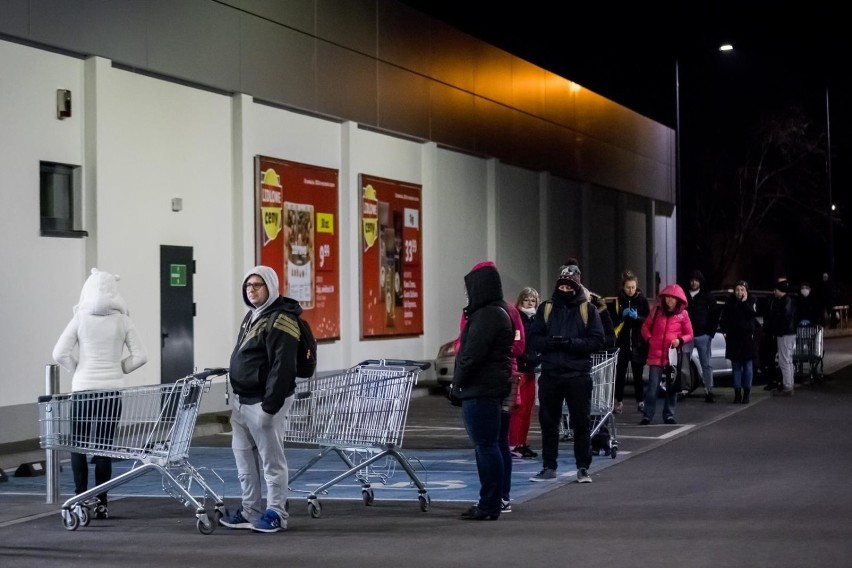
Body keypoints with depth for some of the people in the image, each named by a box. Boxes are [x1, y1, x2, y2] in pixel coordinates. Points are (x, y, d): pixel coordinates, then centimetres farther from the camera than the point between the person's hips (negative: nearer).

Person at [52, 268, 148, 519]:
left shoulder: (80, 319, -3)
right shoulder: (122, 321, 0)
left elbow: (59, 354, -7)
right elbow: (140, 356, -1)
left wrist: (78, 368, 8)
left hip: (83, 388, -1)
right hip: (112, 390, 1)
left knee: (78, 445, 7)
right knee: (104, 446, 5)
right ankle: (101, 502, 6)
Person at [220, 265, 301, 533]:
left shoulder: (280, 320, -14)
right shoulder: (251, 317, 17)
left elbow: (282, 368, -20)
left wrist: (270, 405, -23)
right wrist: (238, 400, 21)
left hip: (265, 402, -10)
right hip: (243, 400, 10)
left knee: (271, 460, -3)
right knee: (244, 459, 14)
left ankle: (275, 514, 6)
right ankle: (251, 512, 23)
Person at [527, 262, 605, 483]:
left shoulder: (588, 309, 3)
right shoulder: (546, 308, 9)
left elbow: (597, 341, -5)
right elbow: (533, 340, 4)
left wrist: (571, 343, -17)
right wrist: (551, 342, -15)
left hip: (578, 375, -2)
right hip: (550, 374, 2)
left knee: (581, 423, 1)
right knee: (548, 422, 6)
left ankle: (583, 468, 10)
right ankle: (549, 468, 15)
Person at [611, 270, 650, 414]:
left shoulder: (642, 299, 1)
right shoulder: (618, 300, 1)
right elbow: (613, 321, 3)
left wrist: (637, 317, -16)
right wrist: (622, 315, -15)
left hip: (638, 343, 0)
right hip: (622, 342, 0)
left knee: (638, 373, 5)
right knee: (620, 373, -2)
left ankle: (640, 401, 14)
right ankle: (619, 402, 5)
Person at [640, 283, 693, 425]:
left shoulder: (683, 314, 1)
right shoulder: (657, 311, 5)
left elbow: (689, 334, 6)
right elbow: (645, 326, 15)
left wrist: (680, 340, -13)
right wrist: (649, 339, 0)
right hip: (656, 354, 0)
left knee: (672, 387, 7)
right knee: (652, 386, -6)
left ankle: (669, 415, 18)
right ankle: (647, 415, -2)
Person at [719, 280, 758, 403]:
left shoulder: (750, 302, 2)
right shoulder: (729, 302, 6)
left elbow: (752, 315, -15)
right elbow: (723, 319, 9)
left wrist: (744, 302, -15)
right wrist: (724, 330, -4)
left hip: (747, 338, -2)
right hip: (733, 338, 2)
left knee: (747, 365, 0)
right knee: (736, 366, 5)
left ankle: (747, 392, 6)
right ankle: (737, 392, 9)